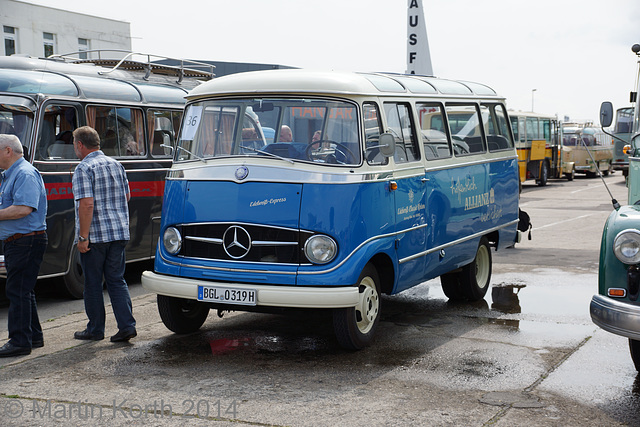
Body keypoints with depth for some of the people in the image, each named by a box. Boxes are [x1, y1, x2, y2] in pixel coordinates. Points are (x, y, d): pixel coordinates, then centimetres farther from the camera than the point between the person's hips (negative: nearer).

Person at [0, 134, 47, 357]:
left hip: (26, 241, -11)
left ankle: (20, 341, -5)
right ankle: (34, 336, 23)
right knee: (22, 290, 15)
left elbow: (23, 209, -25)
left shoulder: (25, 174, -14)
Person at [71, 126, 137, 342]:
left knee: (93, 283, 7)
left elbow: (87, 204, -21)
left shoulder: (84, 168, -12)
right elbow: (127, 196, 18)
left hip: (95, 235, -6)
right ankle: (127, 325, 2)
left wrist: (83, 237, -17)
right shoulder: (116, 165, 11)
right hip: (119, 232, 6)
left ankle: (95, 329, 16)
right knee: (117, 280, 11)